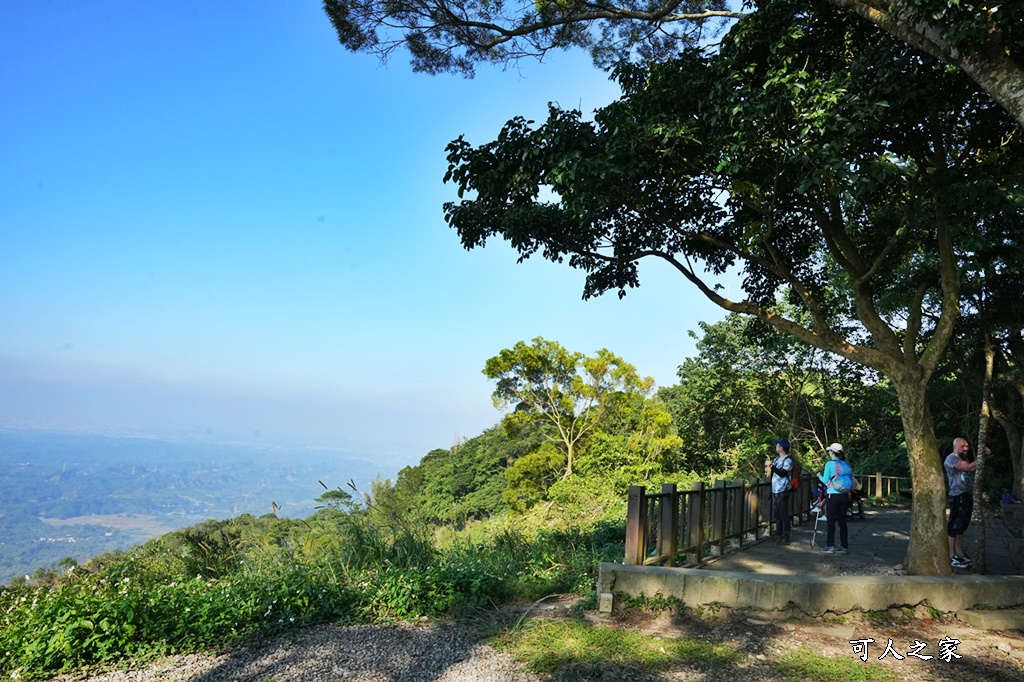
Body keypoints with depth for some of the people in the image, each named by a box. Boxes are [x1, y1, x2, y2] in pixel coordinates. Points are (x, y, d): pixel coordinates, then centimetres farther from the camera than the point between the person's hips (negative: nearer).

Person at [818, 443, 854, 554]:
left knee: (831, 521, 1)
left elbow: (825, 480, -7)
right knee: (842, 521, 11)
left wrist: (820, 476, 12)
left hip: (833, 495, -5)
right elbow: (851, 480, 11)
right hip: (845, 496, 5)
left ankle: (830, 546, 3)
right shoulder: (846, 464, 7)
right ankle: (844, 546, 14)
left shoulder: (830, 464, -9)